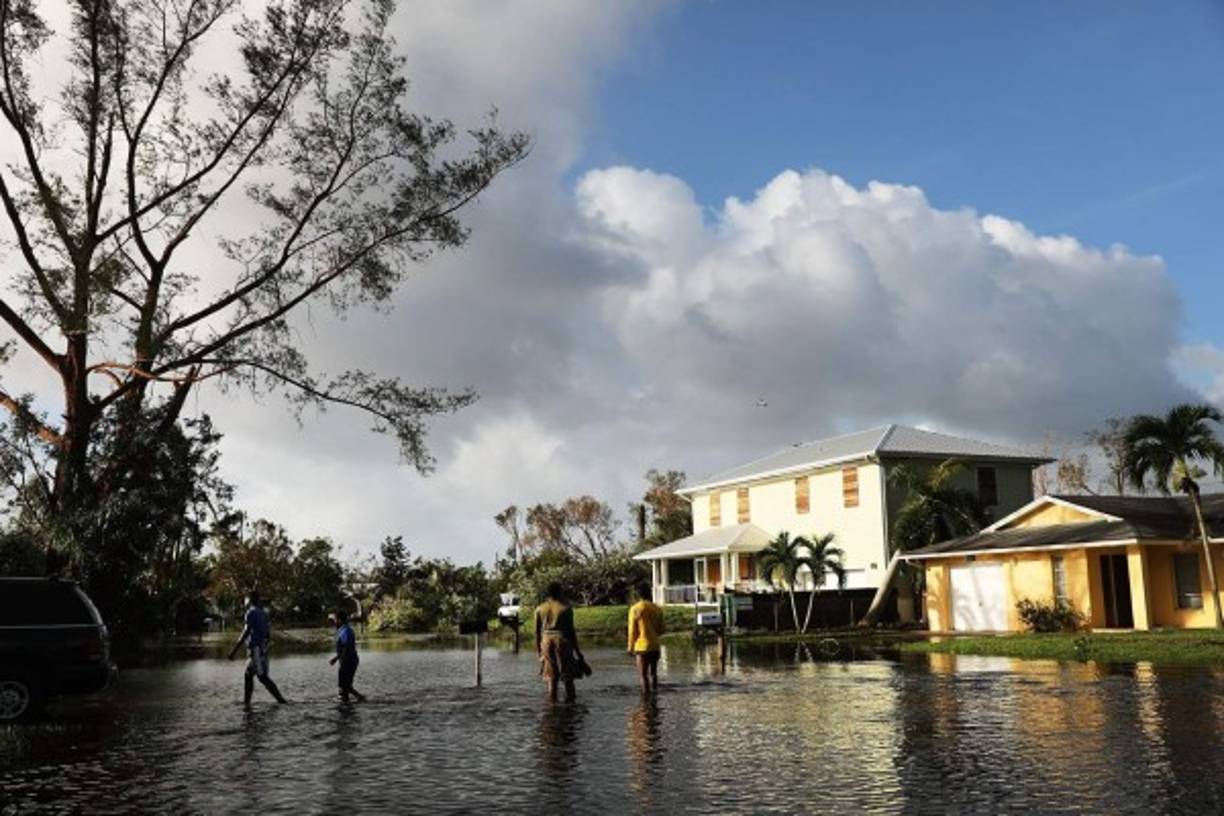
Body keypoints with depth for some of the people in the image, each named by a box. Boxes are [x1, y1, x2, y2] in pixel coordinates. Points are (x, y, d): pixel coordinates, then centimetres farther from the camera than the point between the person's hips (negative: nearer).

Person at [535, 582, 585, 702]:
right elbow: (571, 630, -6)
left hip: (546, 640, 3)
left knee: (551, 672, 12)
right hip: (562, 639, -3)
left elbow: (537, 631, 5)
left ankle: (552, 698, 10)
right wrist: (576, 649, 0)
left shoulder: (540, 609, 4)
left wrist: (538, 648, 13)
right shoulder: (566, 608, -7)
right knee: (567, 671, 8)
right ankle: (569, 697, 6)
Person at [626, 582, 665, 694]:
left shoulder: (635, 609, -10)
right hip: (655, 646, 5)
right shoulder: (657, 608, 3)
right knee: (653, 672, 17)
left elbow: (632, 631, -8)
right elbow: (662, 630, 8)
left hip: (642, 646, -5)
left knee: (643, 674, 1)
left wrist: (630, 647, 1)